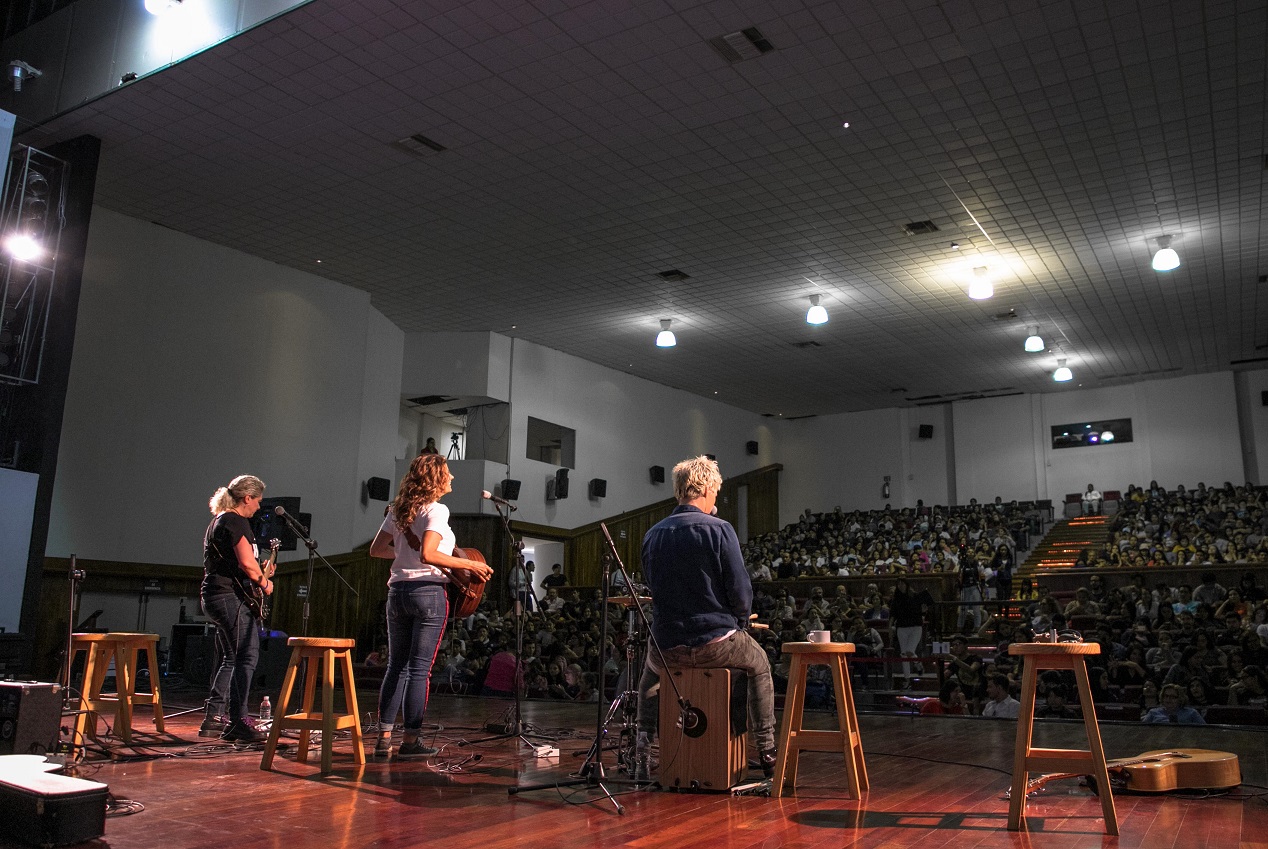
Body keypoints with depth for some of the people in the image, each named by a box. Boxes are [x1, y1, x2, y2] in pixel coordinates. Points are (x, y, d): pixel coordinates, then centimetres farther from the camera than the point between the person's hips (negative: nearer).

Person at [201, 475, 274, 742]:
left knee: (229, 660, 16)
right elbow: (247, 562, -20)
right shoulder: (236, 522, -11)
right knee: (246, 657, -13)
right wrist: (264, 582, -4)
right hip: (231, 596, -11)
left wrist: (259, 573, 23)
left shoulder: (217, 522, 21)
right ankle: (237, 722, -16)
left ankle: (214, 719, 20)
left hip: (213, 596, 11)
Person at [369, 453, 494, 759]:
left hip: (397, 592, 7)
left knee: (396, 666, 13)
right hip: (428, 592, -7)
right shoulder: (437, 510, -11)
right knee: (419, 669, 0)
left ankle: (384, 737, 15)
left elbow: (376, 549, 14)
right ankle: (410, 741, 5)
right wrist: (469, 564, -16)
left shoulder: (398, 510, 11)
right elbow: (428, 555, -23)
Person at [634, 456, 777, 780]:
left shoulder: (653, 535, 2)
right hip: (715, 642, -3)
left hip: (667, 646, 4)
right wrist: (737, 622, 7)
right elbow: (741, 593, -12)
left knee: (651, 673, 37)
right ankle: (767, 753, 27)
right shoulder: (719, 529, -12)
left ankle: (641, 753, 28)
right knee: (759, 665, 28)